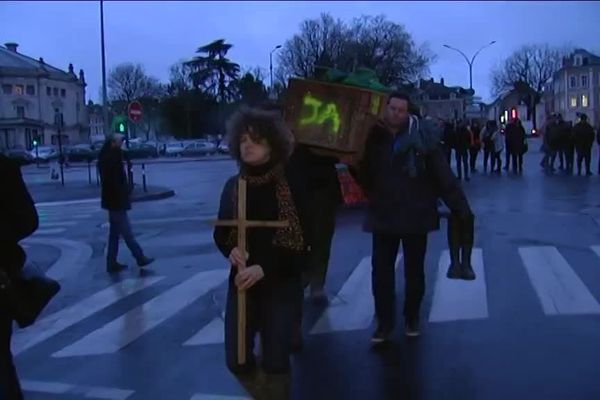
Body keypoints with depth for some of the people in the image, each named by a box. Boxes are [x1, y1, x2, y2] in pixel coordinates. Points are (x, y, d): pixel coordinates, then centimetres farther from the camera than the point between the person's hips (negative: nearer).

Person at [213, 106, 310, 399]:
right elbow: (220, 233, 10)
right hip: (242, 282, 4)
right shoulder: (233, 186, 2)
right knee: (237, 359, 6)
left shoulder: (293, 183, -10)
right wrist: (232, 250, -13)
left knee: (275, 361, 0)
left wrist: (264, 268, -22)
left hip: (282, 284, -4)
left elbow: (301, 240, -12)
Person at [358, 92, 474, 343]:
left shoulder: (422, 135, -12)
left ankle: (412, 318, 32)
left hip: (416, 214, -2)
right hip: (383, 215, 2)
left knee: (414, 270, 13)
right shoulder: (373, 136, -3)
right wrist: (353, 163, -17)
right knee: (380, 270, 5)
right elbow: (364, 176, 3)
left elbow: (443, 174, -11)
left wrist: (461, 207, -12)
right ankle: (384, 321, 20)